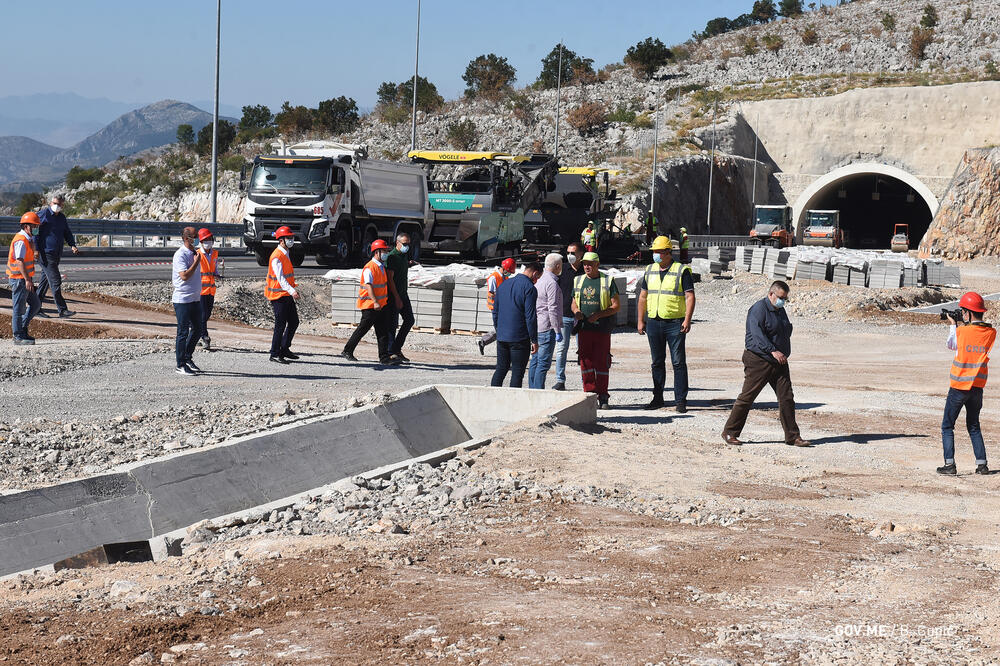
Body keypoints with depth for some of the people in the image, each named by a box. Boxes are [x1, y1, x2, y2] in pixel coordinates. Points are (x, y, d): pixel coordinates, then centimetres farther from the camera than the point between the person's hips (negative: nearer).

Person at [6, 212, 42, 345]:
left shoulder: (29, 240, 15)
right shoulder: (21, 241, -17)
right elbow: (20, 261, -24)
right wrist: (27, 280, -29)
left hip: (25, 279, 10)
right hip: (19, 279, -10)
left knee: (35, 304, 13)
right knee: (18, 308, -3)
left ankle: (22, 328, 21)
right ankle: (18, 336, 2)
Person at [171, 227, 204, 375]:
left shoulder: (194, 253, 13)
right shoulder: (180, 255, -14)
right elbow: (184, 276, -23)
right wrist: (196, 262, -19)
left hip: (195, 298, 9)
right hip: (182, 300, -9)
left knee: (197, 330, 14)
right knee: (183, 332, -3)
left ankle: (187, 357, 28)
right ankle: (181, 365, 4)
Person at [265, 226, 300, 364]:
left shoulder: (286, 254, 14)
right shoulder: (277, 257, -17)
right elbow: (280, 278, -26)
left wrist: (293, 290, 24)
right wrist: (292, 291, -37)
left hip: (287, 295, 10)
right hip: (278, 295, -10)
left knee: (294, 322, 12)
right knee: (280, 325, -6)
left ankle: (284, 349, 23)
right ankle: (274, 355, 2)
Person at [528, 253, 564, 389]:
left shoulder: (539, 281, 15)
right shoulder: (552, 283, -15)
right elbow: (553, 309, -19)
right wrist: (558, 331, -16)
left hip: (536, 327, 10)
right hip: (547, 328, -10)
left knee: (535, 361, 13)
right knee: (544, 363, -8)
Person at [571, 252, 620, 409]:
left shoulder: (608, 281, 1)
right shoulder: (578, 281, 14)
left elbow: (616, 306, -1)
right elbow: (574, 302, 21)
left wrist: (598, 315, -13)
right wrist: (576, 311, -3)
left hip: (602, 329, -3)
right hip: (583, 329, 3)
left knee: (601, 363, -2)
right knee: (586, 362, 0)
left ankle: (603, 397, 6)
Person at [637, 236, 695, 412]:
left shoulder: (682, 271, -4)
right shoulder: (650, 270, 12)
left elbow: (690, 297, -8)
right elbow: (643, 297, 16)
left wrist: (687, 320, -18)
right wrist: (640, 321, 11)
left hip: (675, 323, -5)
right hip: (653, 323, 5)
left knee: (678, 362, -4)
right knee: (657, 362, 11)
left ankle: (680, 401, -2)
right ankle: (658, 398, 19)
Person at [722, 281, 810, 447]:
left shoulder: (780, 310, 17)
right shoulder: (759, 309, -10)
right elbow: (757, 334, -21)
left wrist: (784, 354, 18)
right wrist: (772, 351, -29)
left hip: (779, 362, 8)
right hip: (758, 361, -8)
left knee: (787, 398, 2)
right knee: (747, 397, -4)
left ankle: (792, 436, 7)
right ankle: (729, 433, 5)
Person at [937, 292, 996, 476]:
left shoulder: (961, 331, -15)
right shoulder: (991, 333, -3)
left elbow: (951, 345, 5)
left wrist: (953, 325, 18)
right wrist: (966, 324, 13)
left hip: (959, 387, -4)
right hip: (978, 387, 5)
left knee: (947, 426, 6)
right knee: (974, 427, 19)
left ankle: (949, 465, -2)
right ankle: (982, 464, 12)